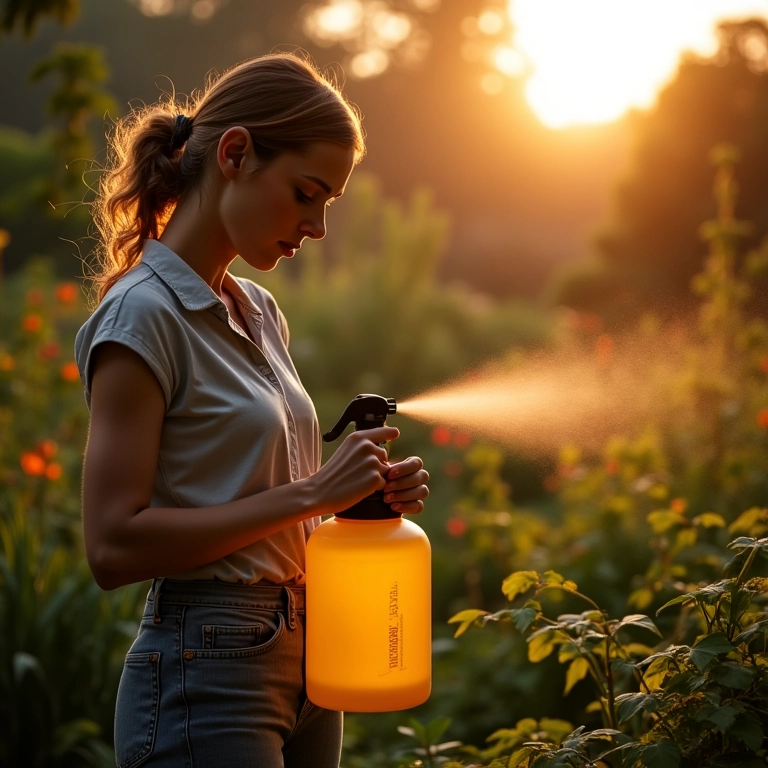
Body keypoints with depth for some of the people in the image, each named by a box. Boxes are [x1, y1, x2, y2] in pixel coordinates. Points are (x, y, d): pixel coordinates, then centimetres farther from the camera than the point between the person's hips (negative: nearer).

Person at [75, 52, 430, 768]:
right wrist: (307, 495, -20)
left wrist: (365, 492, 0)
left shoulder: (259, 312, 11)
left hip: (303, 667, 8)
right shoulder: (144, 313, -14)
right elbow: (114, 546, -20)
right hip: (204, 680, -8)